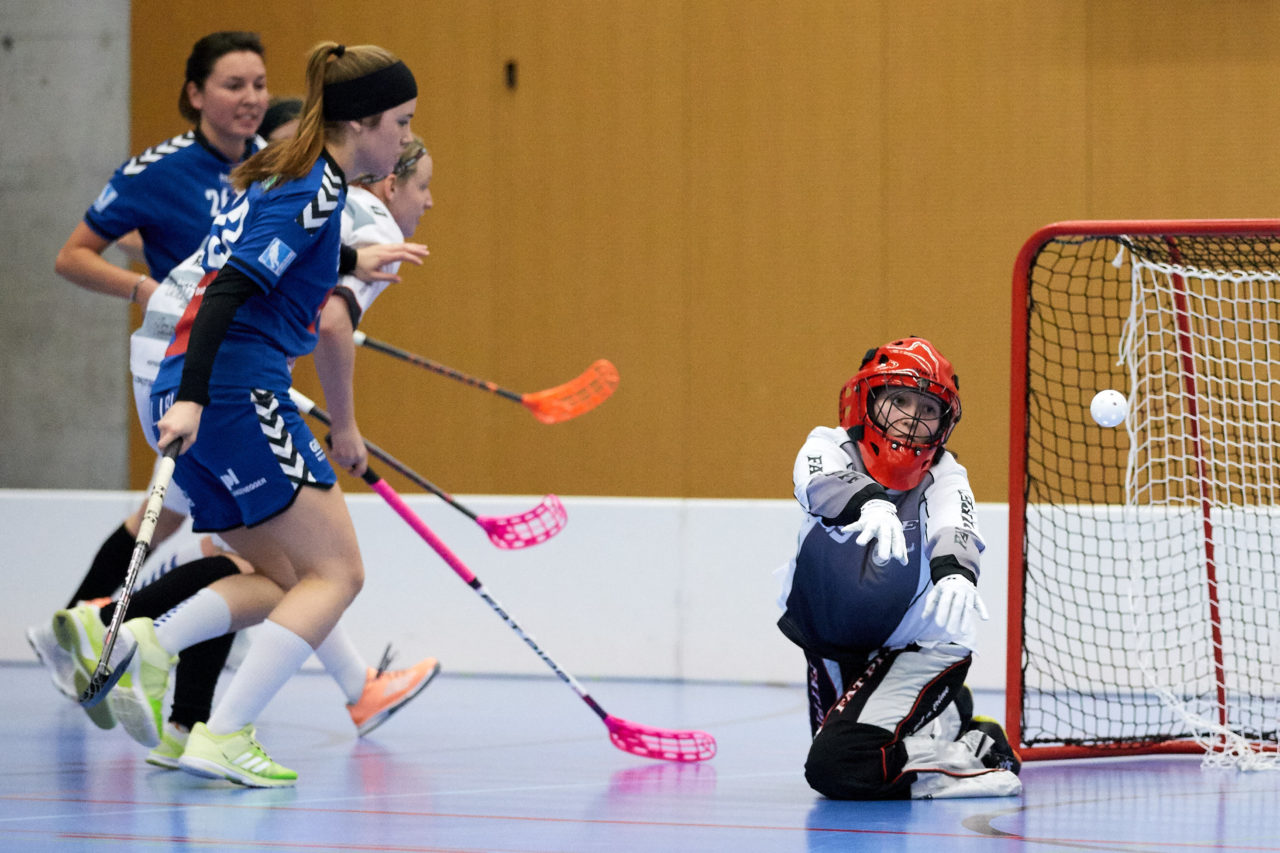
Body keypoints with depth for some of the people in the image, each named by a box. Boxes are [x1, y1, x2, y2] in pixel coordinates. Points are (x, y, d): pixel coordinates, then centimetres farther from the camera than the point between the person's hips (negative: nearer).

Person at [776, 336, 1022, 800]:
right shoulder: (829, 446, -7)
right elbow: (819, 482, -31)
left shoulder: (944, 477, -10)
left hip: (923, 643, -6)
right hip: (840, 641, 6)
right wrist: (869, 500, -55)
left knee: (838, 766, -22)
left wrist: (955, 570, -56)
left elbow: (957, 530, -31)